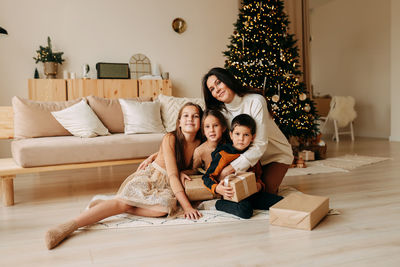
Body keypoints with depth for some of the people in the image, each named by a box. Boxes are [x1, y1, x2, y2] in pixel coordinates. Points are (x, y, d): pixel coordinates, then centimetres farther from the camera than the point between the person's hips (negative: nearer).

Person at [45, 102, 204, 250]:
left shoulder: (199, 143, 1)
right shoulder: (170, 138, -13)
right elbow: (172, 175, -20)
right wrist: (186, 206, -29)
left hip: (167, 187, 3)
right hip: (148, 177, -3)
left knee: (167, 205, -34)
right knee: (123, 201, -32)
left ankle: (115, 206, -21)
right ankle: (68, 226, -36)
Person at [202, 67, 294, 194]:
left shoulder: (255, 101, -27)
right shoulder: (221, 111, -8)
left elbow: (260, 145, -30)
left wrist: (231, 168, -36)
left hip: (277, 155, -4)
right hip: (250, 156, 5)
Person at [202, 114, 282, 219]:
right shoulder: (222, 155, -7)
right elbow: (207, 177, -4)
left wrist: (259, 185, 0)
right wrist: (217, 189, -23)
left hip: (251, 193, 5)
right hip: (233, 195, -5)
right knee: (245, 210, -35)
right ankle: (220, 204, -8)